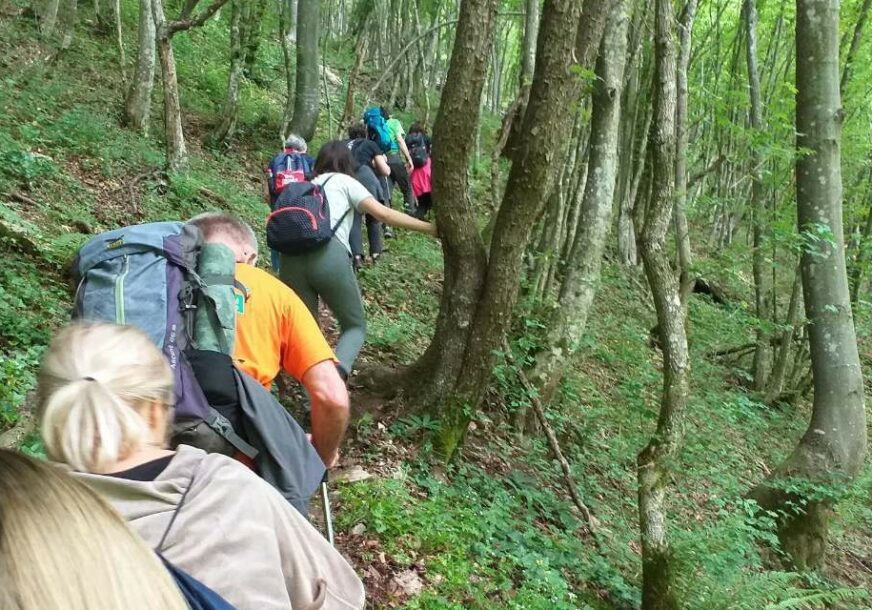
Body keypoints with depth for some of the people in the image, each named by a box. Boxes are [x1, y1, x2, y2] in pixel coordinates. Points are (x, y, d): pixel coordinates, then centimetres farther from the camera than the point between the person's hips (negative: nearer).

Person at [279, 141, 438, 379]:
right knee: (355, 325, 11)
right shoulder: (344, 182, 17)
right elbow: (383, 213, 6)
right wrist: (430, 228, 6)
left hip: (292, 257, 4)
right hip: (329, 255, -4)